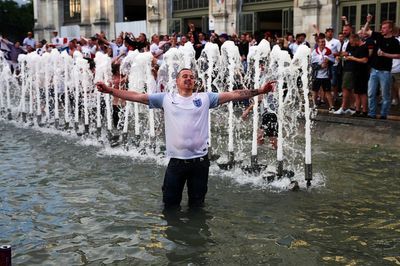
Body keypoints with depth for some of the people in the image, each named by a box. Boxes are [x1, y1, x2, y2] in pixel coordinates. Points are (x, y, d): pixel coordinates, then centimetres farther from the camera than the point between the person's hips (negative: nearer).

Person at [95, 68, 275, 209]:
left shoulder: (205, 98, 3)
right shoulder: (166, 98, 4)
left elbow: (234, 95, -2)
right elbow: (137, 96, 2)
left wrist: (259, 91, -11)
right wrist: (110, 90, -6)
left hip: (199, 160, 0)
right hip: (176, 161, 0)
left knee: (197, 206, 14)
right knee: (170, 205, 11)